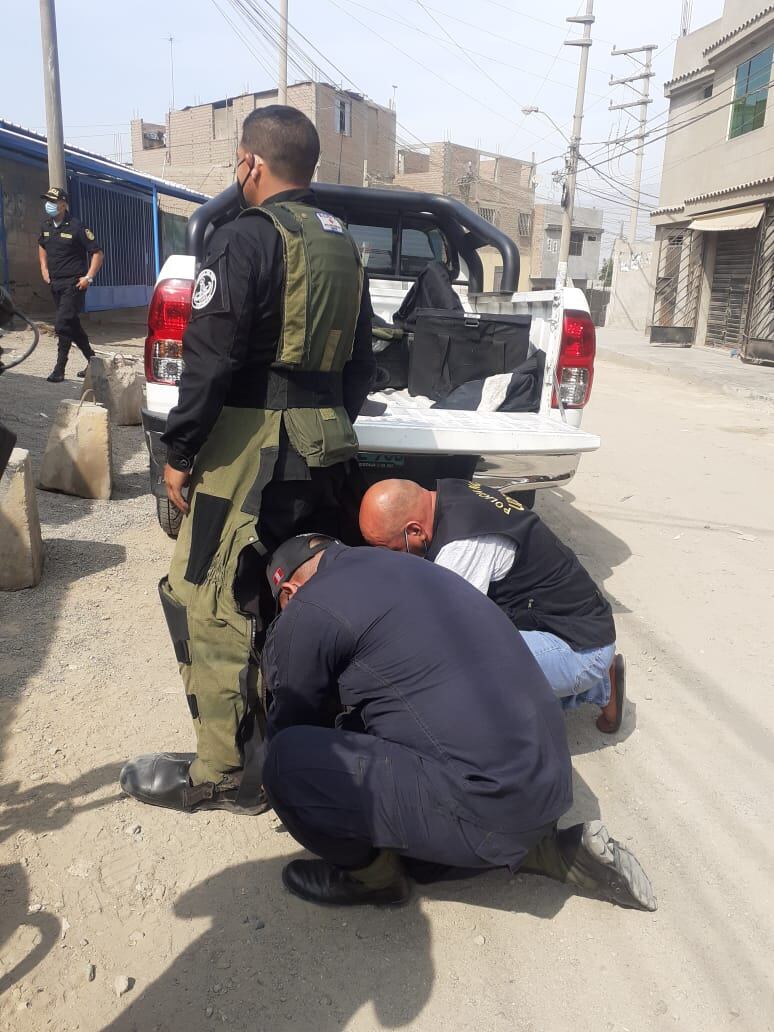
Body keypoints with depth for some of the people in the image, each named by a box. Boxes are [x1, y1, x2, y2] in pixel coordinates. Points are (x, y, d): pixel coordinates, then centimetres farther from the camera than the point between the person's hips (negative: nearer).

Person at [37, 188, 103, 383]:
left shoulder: (76, 227, -12)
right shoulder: (46, 227, 8)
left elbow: (97, 253, -11)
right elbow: (42, 246, 29)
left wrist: (89, 277, -17)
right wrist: (44, 268, 17)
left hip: (73, 284, -8)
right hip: (56, 283, 8)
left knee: (62, 325, -13)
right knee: (72, 325, 13)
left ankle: (59, 369, -7)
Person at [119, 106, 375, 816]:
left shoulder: (246, 238, -10)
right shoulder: (345, 247, 14)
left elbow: (210, 360, -16)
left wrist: (179, 452, -7)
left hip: (250, 446, -8)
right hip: (325, 450, 9)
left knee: (212, 606, -1)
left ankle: (223, 775, 7)